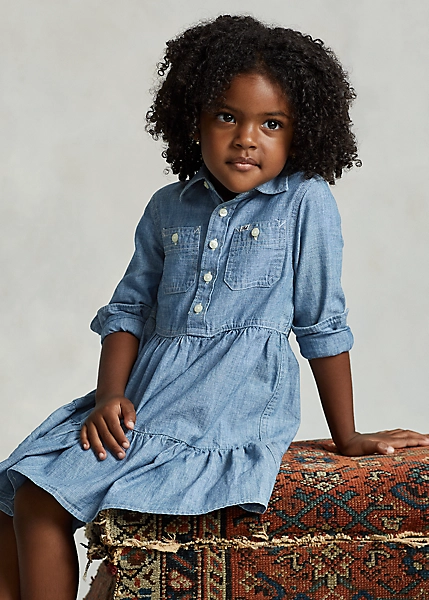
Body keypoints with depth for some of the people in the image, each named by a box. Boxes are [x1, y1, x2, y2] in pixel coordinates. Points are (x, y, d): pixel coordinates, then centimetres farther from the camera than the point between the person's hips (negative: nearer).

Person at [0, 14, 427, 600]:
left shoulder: (305, 202, -2)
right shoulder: (168, 208, 12)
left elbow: (323, 325, 1)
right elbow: (128, 310, 13)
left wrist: (346, 437, 6)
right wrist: (110, 398, -3)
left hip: (232, 405, -6)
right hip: (144, 393, 6)